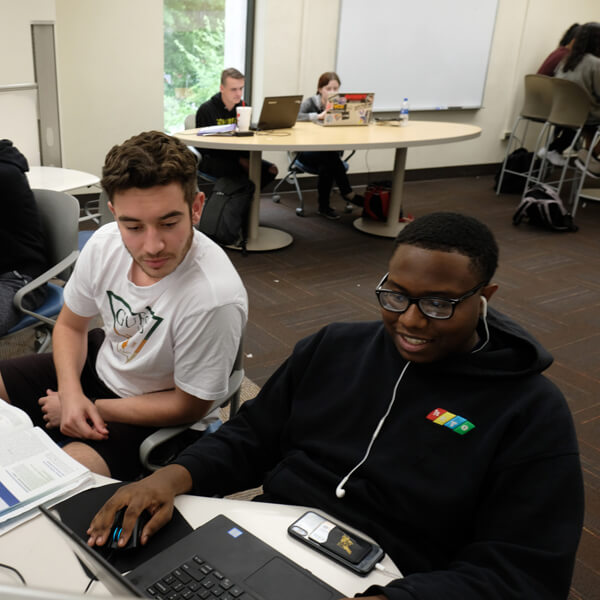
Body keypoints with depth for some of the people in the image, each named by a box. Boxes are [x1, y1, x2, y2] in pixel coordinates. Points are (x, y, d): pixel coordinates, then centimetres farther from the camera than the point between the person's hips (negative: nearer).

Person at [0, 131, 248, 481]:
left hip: (155, 414, -6)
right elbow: (70, 325, 3)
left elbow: (189, 406, -20)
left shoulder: (214, 297, -35)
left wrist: (93, 408, -13)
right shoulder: (105, 243, -17)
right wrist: (71, 393, -15)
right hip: (100, 363, 6)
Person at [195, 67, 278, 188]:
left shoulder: (243, 106, 8)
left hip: (239, 157, 6)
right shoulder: (206, 109, -9)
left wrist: (246, 158, -13)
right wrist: (239, 159, -20)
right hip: (211, 159, -5)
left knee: (271, 169, -16)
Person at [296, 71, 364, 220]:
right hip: (307, 151, -3)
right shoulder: (310, 102, -3)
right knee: (330, 156, -34)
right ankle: (347, 193, -22)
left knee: (326, 167, -32)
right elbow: (293, 116, -23)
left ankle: (324, 206, -15)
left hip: (329, 152, 3)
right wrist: (318, 116, -30)